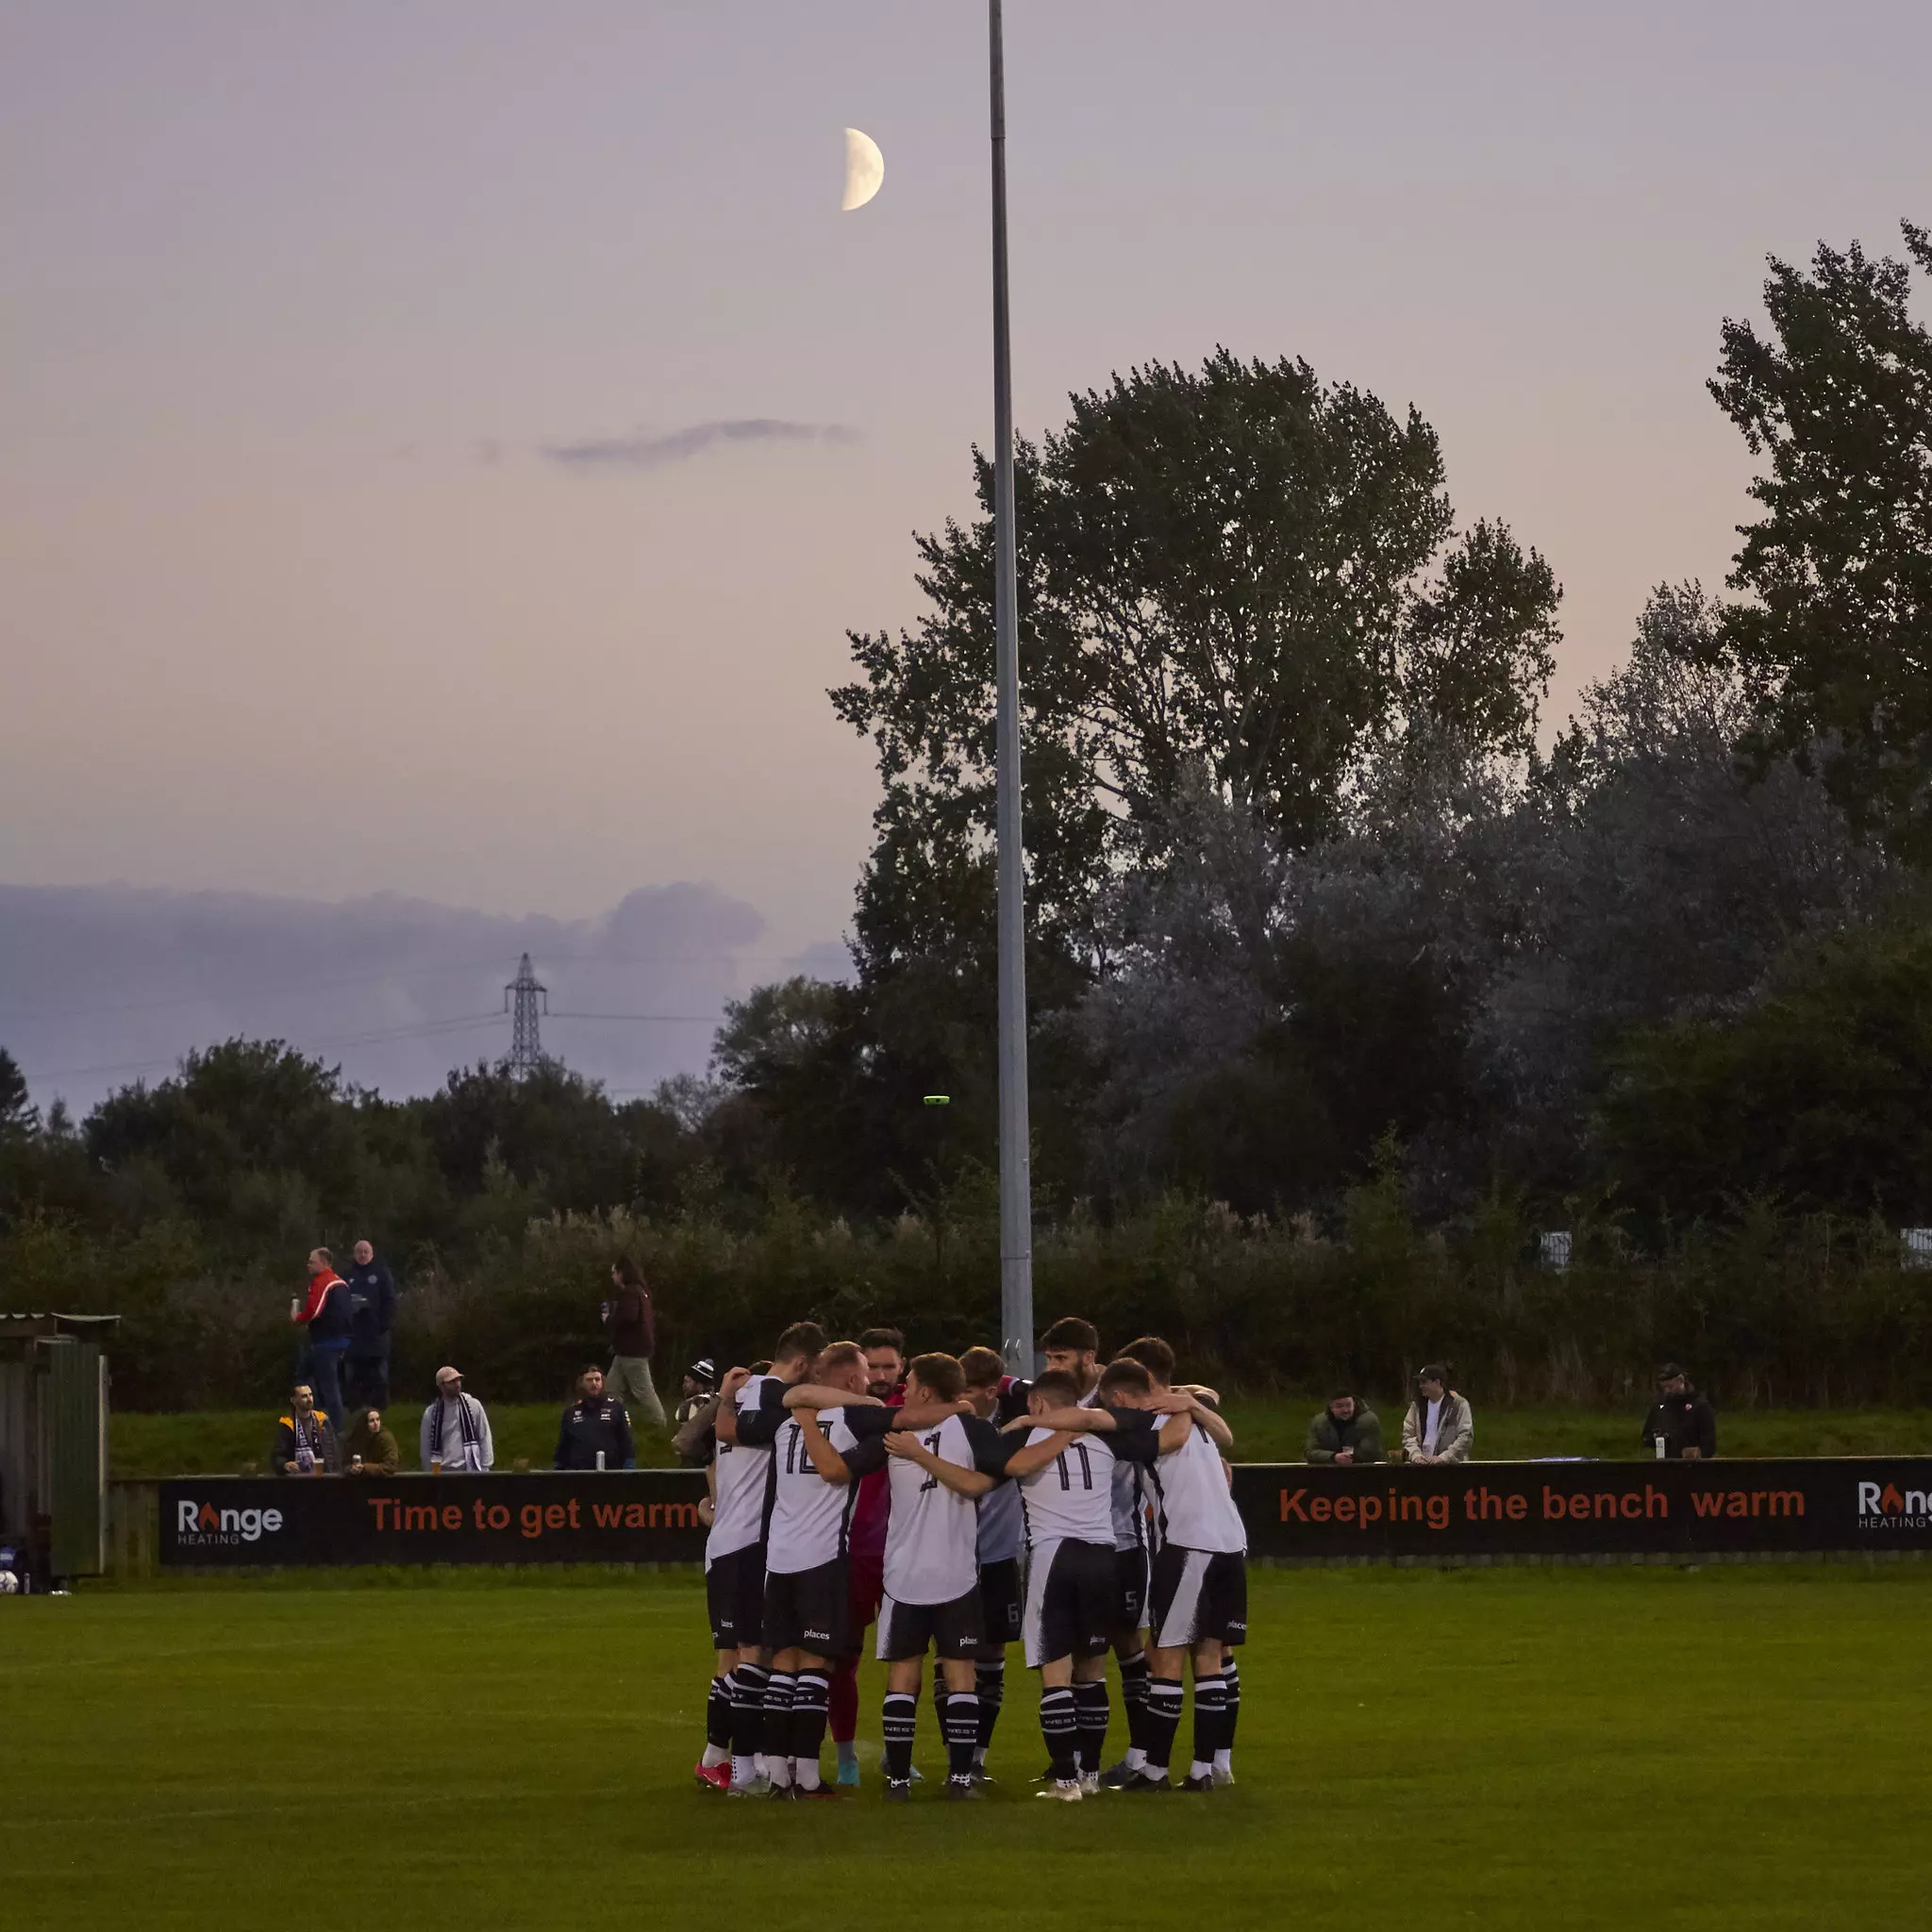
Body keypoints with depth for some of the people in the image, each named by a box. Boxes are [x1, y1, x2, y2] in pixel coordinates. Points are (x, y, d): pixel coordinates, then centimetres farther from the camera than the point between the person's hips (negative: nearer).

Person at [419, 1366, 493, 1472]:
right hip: (443, 1474, 1)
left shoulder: (473, 1406, 1)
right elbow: (426, 1447, 7)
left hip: (471, 1471, -1)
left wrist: (485, 1468, -2)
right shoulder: (431, 1413, 2)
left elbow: (485, 1438, 3)